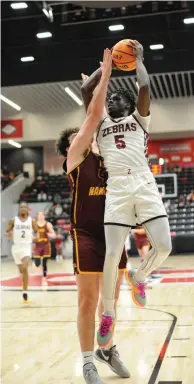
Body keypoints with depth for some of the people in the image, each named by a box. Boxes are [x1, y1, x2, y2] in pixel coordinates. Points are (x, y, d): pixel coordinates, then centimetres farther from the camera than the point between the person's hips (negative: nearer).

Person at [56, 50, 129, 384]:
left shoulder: (103, 155, 14)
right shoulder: (74, 157, -3)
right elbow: (93, 116, -8)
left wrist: (102, 86, 10)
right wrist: (104, 76, -6)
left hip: (111, 231, 6)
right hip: (86, 233, -6)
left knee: (111, 297, 13)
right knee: (88, 300, -2)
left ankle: (107, 349, 29)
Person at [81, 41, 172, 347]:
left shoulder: (139, 118, 18)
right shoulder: (101, 124, 22)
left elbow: (144, 87, 2)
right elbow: (86, 90, 14)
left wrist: (138, 59, 17)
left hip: (145, 187, 0)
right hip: (117, 191, 0)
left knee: (163, 246, -10)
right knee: (112, 255, -7)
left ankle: (138, 277, 22)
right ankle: (108, 314, 9)